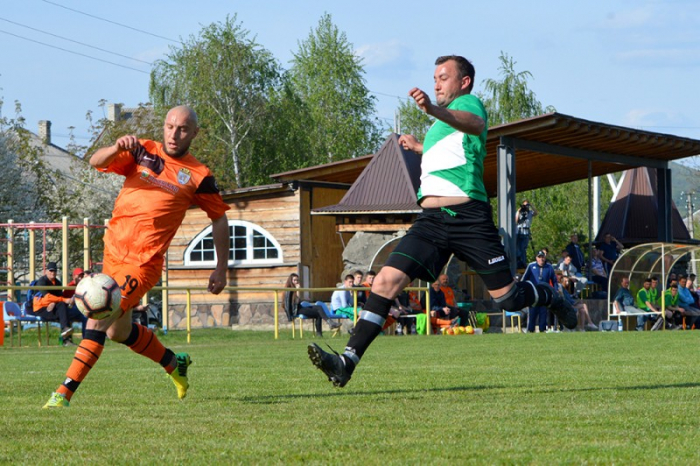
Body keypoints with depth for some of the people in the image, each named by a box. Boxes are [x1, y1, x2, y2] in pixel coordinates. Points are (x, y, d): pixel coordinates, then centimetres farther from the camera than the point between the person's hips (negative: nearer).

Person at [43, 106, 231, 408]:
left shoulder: (198, 176, -1)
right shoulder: (142, 152, 6)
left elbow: (219, 219, 10)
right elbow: (96, 162, -8)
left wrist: (221, 269, 7)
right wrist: (117, 148, -29)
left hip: (143, 262, -6)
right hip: (113, 250, 6)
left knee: (99, 321, -18)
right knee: (119, 332, 19)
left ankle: (63, 395, -16)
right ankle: (174, 364, 42)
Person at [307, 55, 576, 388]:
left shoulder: (468, 103, 1)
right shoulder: (441, 125, 26)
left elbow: (475, 124, -27)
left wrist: (434, 110, -45)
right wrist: (418, 147, 45)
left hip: (468, 216, -7)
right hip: (431, 219, 7)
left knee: (507, 298, -1)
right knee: (387, 280, -13)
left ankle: (549, 297, 34)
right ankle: (347, 362, -20)